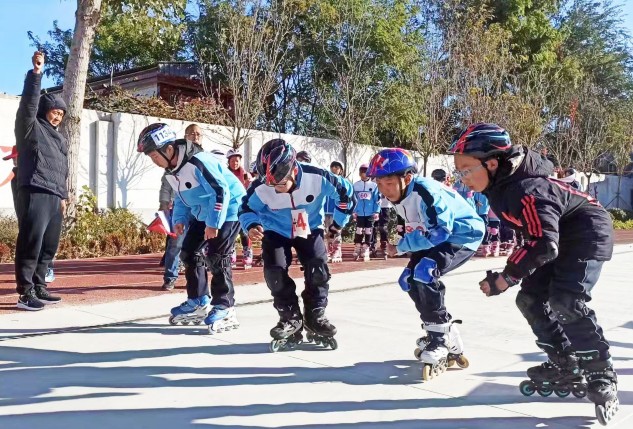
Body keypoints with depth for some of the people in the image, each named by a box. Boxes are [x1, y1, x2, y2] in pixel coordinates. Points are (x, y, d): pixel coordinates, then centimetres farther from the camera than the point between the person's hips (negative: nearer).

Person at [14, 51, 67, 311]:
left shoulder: (60, 139, 26)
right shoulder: (31, 128, 6)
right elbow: (29, 102, -10)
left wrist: (63, 196, 22)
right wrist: (35, 73, -17)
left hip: (54, 198, 7)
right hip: (34, 194, -7)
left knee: (48, 246, 6)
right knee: (31, 243, -10)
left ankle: (39, 288, 14)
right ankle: (26, 292, -9)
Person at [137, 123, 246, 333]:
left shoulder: (198, 162, -28)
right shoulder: (171, 170, 3)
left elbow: (221, 192, -29)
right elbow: (181, 197, 16)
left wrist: (213, 223, -28)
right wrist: (180, 219, 2)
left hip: (227, 210, -10)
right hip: (203, 214, 10)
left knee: (216, 257, -12)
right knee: (189, 253, 7)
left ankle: (224, 309, -2)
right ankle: (197, 303, 18)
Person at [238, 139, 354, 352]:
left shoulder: (318, 178, -31)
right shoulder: (261, 188, -28)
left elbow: (345, 192, -12)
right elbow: (247, 209, -7)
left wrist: (338, 223, -3)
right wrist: (252, 225, -28)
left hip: (310, 229, 0)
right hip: (276, 232, 0)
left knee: (318, 268, -14)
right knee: (275, 271, -16)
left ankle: (315, 318, 7)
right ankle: (291, 319, 3)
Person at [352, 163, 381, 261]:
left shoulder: (374, 185, -1)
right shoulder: (356, 185, 2)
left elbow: (377, 200, -1)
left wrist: (376, 212, -7)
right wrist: (354, 211, 0)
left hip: (370, 213, 0)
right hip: (360, 213, 0)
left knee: (368, 232, 5)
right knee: (358, 232, 3)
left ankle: (365, 253, 12)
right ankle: (357, 252, 11)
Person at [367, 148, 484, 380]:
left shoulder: (426, 192, -30)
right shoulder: (398, 196, -2)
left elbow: (439, 232, -33)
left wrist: (401, 246, -27)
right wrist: (399, 240, -4)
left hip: (463, 235, -10)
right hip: (438, 236, 10)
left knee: (424, 273, -28)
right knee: (409, 280, 2)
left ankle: (440, 342, -13)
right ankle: (447, 335, 17)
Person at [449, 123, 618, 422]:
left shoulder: (526, 189, -34)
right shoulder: (499, 185, -6)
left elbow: (544, 245, -38)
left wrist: (504, 279, -32)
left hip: (587, 233, -9)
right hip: (556, 236, 9)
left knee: (566, 300, -23)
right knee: (530, 299, 3)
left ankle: (602, 375, -7)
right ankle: (565, 366, 16)